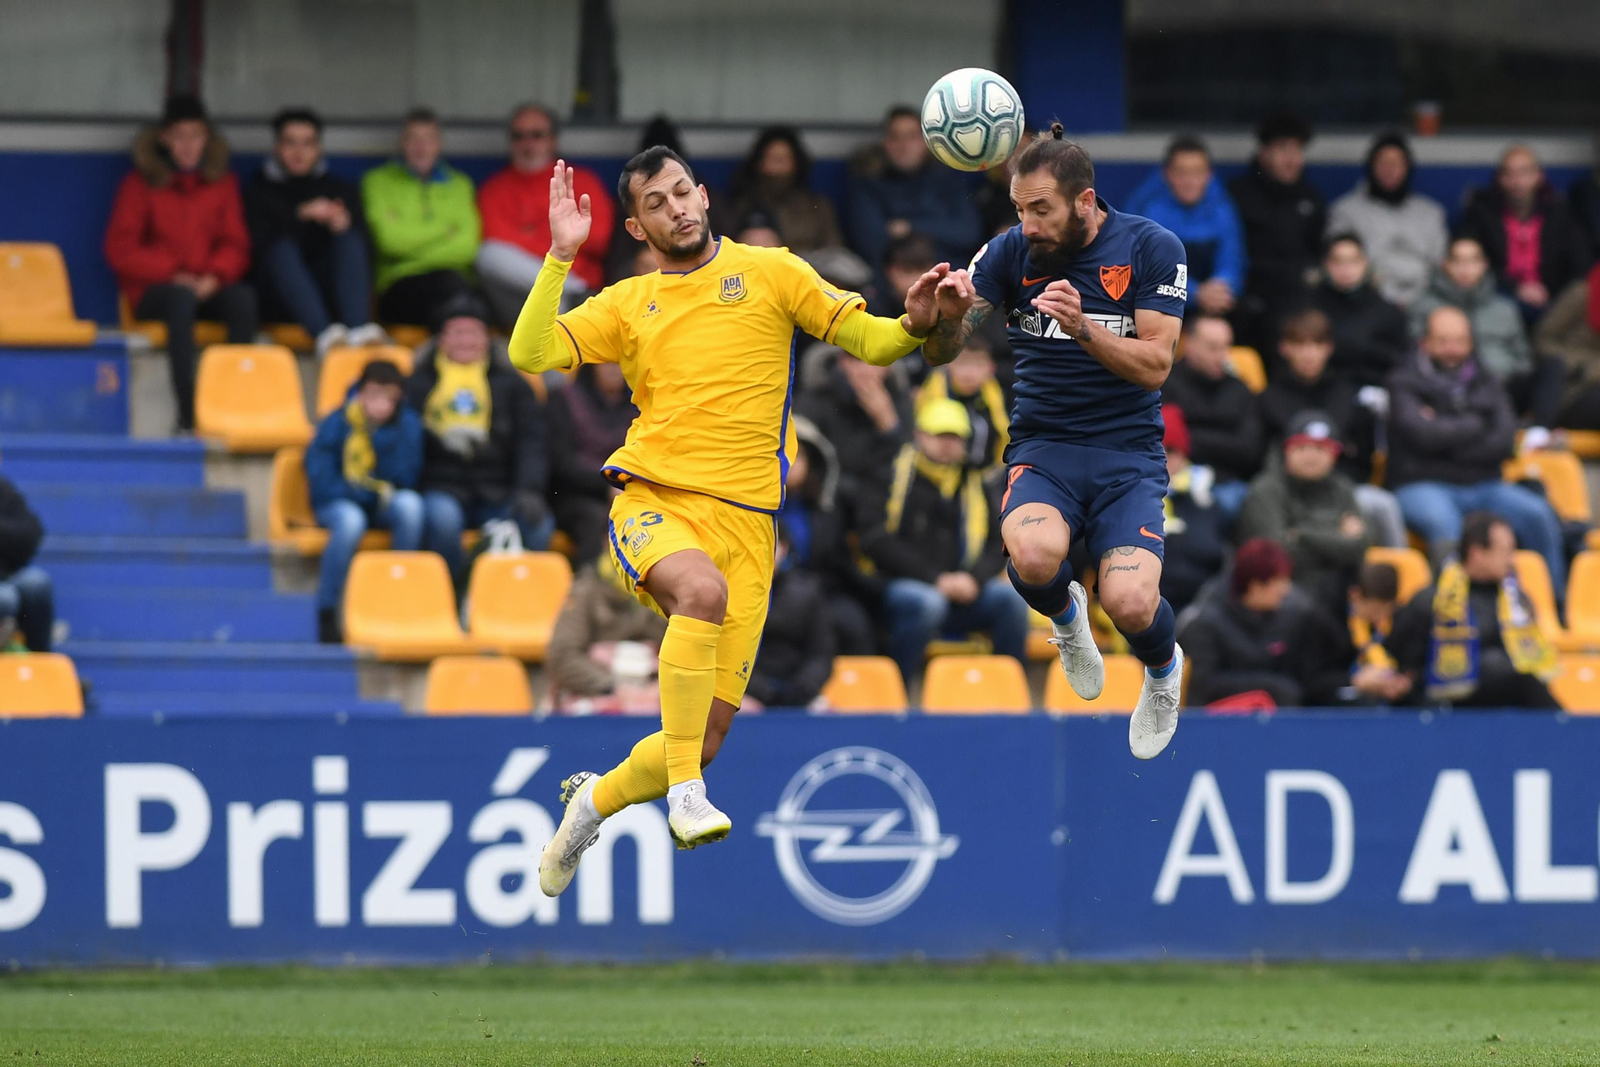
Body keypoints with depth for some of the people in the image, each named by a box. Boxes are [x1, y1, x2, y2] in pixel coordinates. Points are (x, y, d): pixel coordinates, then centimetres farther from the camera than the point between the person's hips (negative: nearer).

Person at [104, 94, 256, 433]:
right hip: (154, 289, -2)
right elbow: (120, 249, 0)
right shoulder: (140, 184, 8)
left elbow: (236, 244, 10)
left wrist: (215, 276, -12)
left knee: (243, 298, -33)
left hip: (209, 288, 2)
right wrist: (172, 274, -12)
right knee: (182, 298, -39)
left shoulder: (223, 184, 16)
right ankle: (187, 415, -46)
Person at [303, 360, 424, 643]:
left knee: (409, 504, -33)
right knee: (350, 520, -39)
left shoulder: (407, 424, -2)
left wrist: (384, 436, -21)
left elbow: (404, 478, -11)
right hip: (338, 503, -2)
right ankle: (326, 612, -27)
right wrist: (362, 492, -18)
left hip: (385, 506, 2)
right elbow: (319, 477, -11)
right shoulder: (337, 423, -8)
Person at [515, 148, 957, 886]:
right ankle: (686, 794, -34)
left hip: (743, 517, 1)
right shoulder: (628, 304, 12)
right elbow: (531, 355, 1)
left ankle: (594, 800, 28)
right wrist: (561, 256, -7)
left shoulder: (769, 272, 9)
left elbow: (868, 341, 9)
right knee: (702, 589, -38)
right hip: (653, 503, -1)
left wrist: (913, 325, -13)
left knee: (708, 736, -2)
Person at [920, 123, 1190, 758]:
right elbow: (940, 353, -3)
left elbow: (1155, 366, -9)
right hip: (1042, 445, 1)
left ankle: (1163, 668, 16)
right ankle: (1065, 615, 7)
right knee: (1036, 554, -34)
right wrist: (947, 315, -27)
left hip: (1128, 454, -1)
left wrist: (1083, 328, -26)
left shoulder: (1151, 249, -3)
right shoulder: (1011, 252, 0)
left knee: (1130, 604, -24)